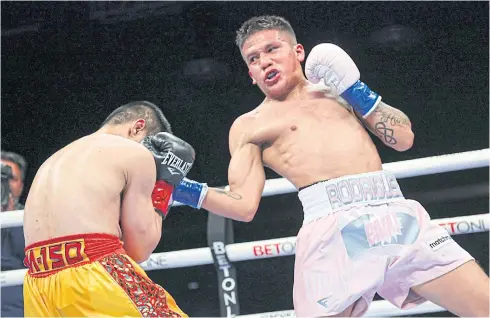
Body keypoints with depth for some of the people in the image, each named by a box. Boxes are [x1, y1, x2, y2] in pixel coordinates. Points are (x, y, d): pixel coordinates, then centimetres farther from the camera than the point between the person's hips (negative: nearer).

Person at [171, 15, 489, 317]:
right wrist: (184, 190, -4)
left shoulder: (336, 87, 25)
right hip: (333, 225, -3)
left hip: (396, 214, 3)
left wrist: (359, 92, 11)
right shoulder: (249, 126, 16)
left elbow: (403, 138, 19)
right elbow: (244, 204, 6)